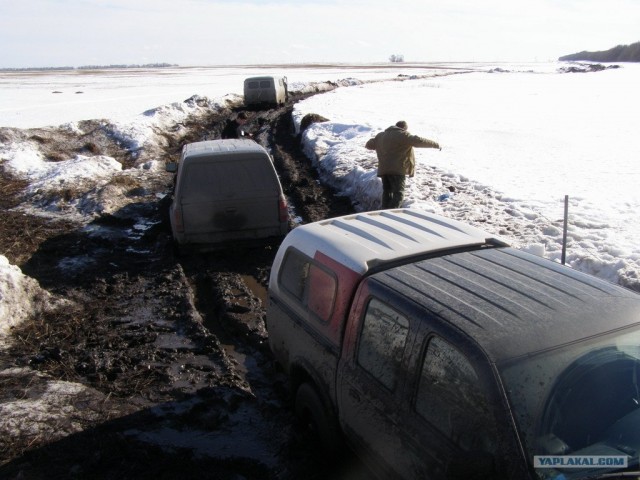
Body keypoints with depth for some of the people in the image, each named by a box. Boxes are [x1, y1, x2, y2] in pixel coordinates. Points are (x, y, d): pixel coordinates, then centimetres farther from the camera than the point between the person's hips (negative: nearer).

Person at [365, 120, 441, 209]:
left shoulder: (380, 136, 18)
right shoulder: (403, 135, -2)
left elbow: (369, 144, 29)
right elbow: (418, 141, -8)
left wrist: (367, 145, 53)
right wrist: (435, 144, 0)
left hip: (383, 169, 7)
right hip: (398, 169, -6)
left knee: (387, 192, 14)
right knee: (398, 193, -6)